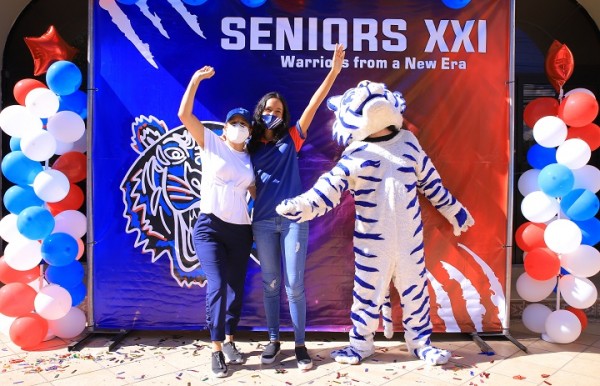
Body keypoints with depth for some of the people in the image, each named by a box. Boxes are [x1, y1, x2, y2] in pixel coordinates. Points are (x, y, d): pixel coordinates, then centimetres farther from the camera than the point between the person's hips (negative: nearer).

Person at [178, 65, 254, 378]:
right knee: (217, 286, -12)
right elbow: (184, 115, -7)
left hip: (240, 230, 4)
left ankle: (229, 341, 28)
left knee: (236, 288, 9)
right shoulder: (211, 143, 2)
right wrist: (195, 80, -12)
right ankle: (216, 349, 2)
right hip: (210, 227, -4)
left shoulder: (250, 160, 12)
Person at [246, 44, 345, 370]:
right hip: (263, 222, 2)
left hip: (293, 219, -2)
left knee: (294, 284, 1)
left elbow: (313, 105, -2)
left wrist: (334, 70, -8)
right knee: (270, 284, 10)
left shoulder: (291, 139, 5)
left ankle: (300, 344, 14)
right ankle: (273, 340, 24)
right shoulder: (250, 146, 8)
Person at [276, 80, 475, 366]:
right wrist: (300, 206, -29)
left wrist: (454, 212, 19)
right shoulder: (354, 155, -6)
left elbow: (431, 183, 13)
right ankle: (361, 342, 28)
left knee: (415, 289, 13)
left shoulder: (408, 141, 3)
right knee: (368, 291, 9)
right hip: (372, 241, -2)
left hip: (409, 238, 3)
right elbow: (327, 190, -12)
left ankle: (420, 341, 31)